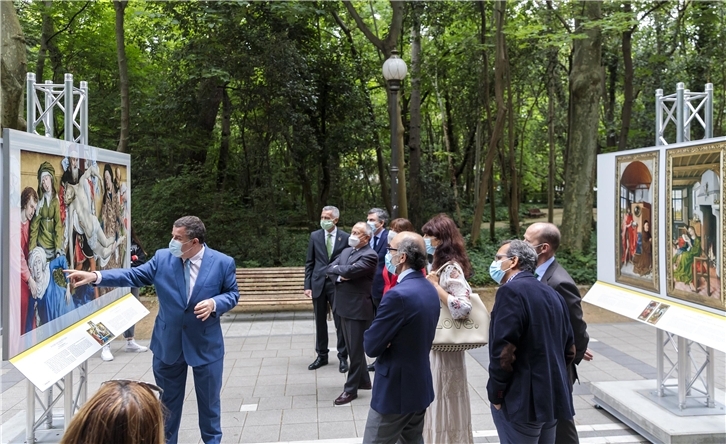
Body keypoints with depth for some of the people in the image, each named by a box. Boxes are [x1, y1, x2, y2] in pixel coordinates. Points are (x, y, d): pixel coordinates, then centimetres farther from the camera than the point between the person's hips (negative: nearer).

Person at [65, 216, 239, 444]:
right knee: (168, 399, 17)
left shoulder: (223, 263, -12)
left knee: (209, 400, 13)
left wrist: (214, 303, -23)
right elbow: (133, 276, -6)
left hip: (206, 344, -2)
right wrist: (95, 276, -16)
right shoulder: (162, 258, -6)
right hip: (168, 343, 2)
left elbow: (232, 293, -3)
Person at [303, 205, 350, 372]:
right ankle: (321, 355, 23)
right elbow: (309, 262, 5)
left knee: (340, 322, 2)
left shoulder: (345, 237, -3)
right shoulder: (315, 236, 4)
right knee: (320, 321, 11)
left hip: (338, 284, -2)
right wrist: (308, 285, 0)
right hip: (318, 283, 3)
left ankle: (343, 357, 14)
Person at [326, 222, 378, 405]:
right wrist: (340, 276, -14)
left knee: (356, 349, 1)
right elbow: (329, 269, 5)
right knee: (352, 347, 18)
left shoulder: (370, 255, -14)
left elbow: (349, 271, -26)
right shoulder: (346, 251, 13)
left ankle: (351, 389, 9)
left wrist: (337, 269, -7)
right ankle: (363, 380, 32)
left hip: (358, 308, -9)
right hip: (344, 306, 9)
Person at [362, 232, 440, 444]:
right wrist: (389, 342, -1)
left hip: (395, 389, -9)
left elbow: (371, 346, -20)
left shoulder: (398, 295, -25)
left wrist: (371, 335, 0)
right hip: (421, 385, 9)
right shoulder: (430, 289, 4)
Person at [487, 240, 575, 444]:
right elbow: (569, 349, 14)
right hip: (552, 398, 8)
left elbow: (503, 352, -21)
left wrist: (495, 395, -11)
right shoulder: (552, 293, 11)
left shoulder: (511, 291, -15)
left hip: (521, 402, -8)